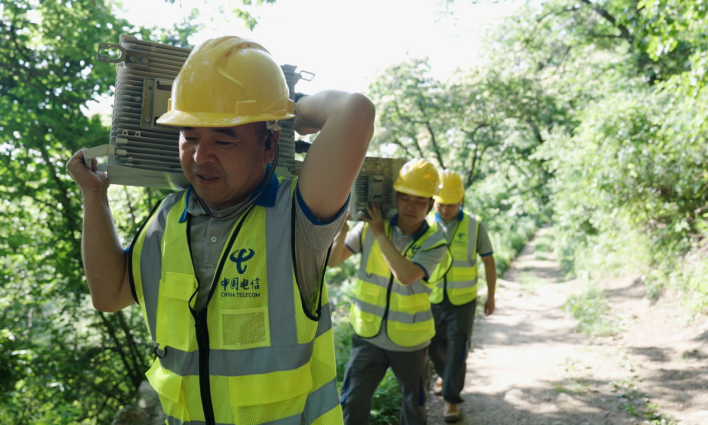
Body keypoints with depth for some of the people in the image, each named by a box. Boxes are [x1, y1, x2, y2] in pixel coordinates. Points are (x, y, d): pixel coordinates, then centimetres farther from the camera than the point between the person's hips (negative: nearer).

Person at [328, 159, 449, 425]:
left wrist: (379, 233, -28)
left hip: (409, 342, 0)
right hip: (368, 337, 1)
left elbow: (406, 275, -32)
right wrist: (342, 229, -25)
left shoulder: (433, 243, -14)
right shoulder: (370, 227, -10)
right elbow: (333, 261, -7)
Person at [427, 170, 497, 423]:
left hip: (463, 302, -2)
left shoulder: (474, 226, -12)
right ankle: (444, 374, 46)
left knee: (456, 351, -1)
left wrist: (491, 296, 3)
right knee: (434, 346, 16)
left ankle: (451, 398, 17)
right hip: (433, 301, 2)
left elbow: (489, 261, -1)